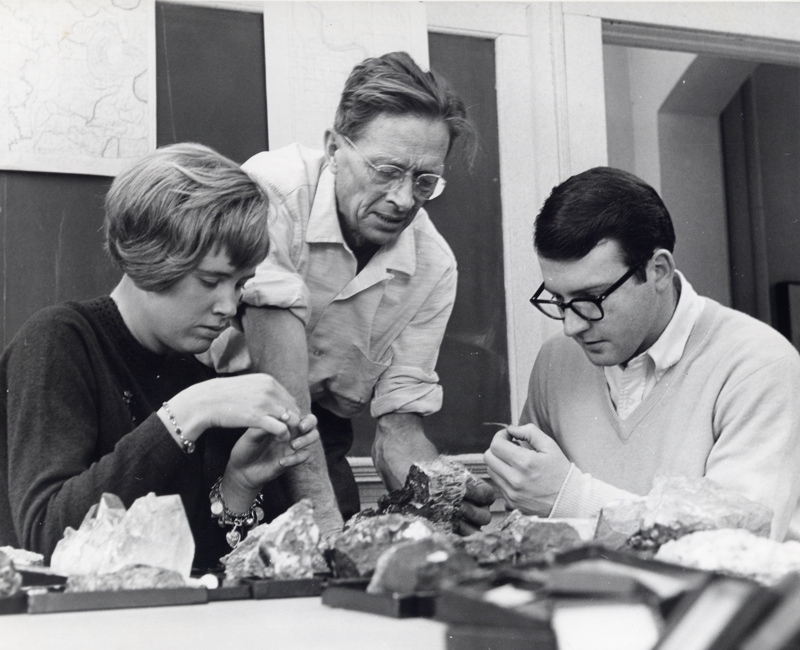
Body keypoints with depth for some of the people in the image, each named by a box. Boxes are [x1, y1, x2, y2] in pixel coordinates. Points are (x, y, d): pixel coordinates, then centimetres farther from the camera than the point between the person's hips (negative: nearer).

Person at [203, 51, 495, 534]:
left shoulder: (434, 266, -8)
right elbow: (275, 327, -30)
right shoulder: (274, 190, -23)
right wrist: (315, 498, -35)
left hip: (321, 427, 4)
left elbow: (399, 420, -7)